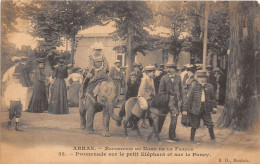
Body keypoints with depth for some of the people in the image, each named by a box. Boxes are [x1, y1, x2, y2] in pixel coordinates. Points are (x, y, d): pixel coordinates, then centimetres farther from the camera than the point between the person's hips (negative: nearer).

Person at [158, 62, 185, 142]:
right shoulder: (164, 78, -1)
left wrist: (182, 99, 6)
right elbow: (161, 90, -1)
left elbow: (181, 89, 11)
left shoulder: (178, 78, 7)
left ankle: (172, 136, 12)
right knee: (161, 118, 6)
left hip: (175, 101, 2)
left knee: (174, 119, 3)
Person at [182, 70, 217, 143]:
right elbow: (189, 98, -5)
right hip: (196, 108, -2)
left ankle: (212, 138, 26)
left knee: (210, 124, 6)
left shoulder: (210, 87, 2)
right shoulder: (194, 87, -6)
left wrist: (214, 106, 12)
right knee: (195, 125, 6)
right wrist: (185, 109, -8)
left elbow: (213, 97, 15)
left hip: (206, 108, 2)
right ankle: (192, 139, 21)